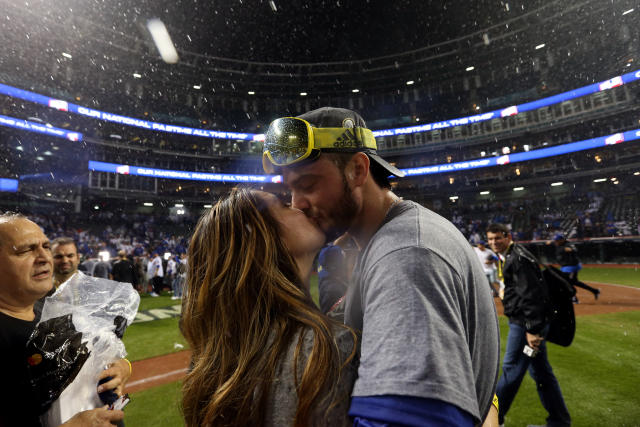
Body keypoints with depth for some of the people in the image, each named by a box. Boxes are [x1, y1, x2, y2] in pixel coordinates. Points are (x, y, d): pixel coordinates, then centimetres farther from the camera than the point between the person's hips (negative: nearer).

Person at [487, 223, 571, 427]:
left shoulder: (519, 259, -18)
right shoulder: (506, 258, 14)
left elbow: (531, 295, -23)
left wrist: (532, 330, -24)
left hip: (526, 323, -10)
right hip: (520, 321, 10)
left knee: (511, 368, -1)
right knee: (541, 371, 18)